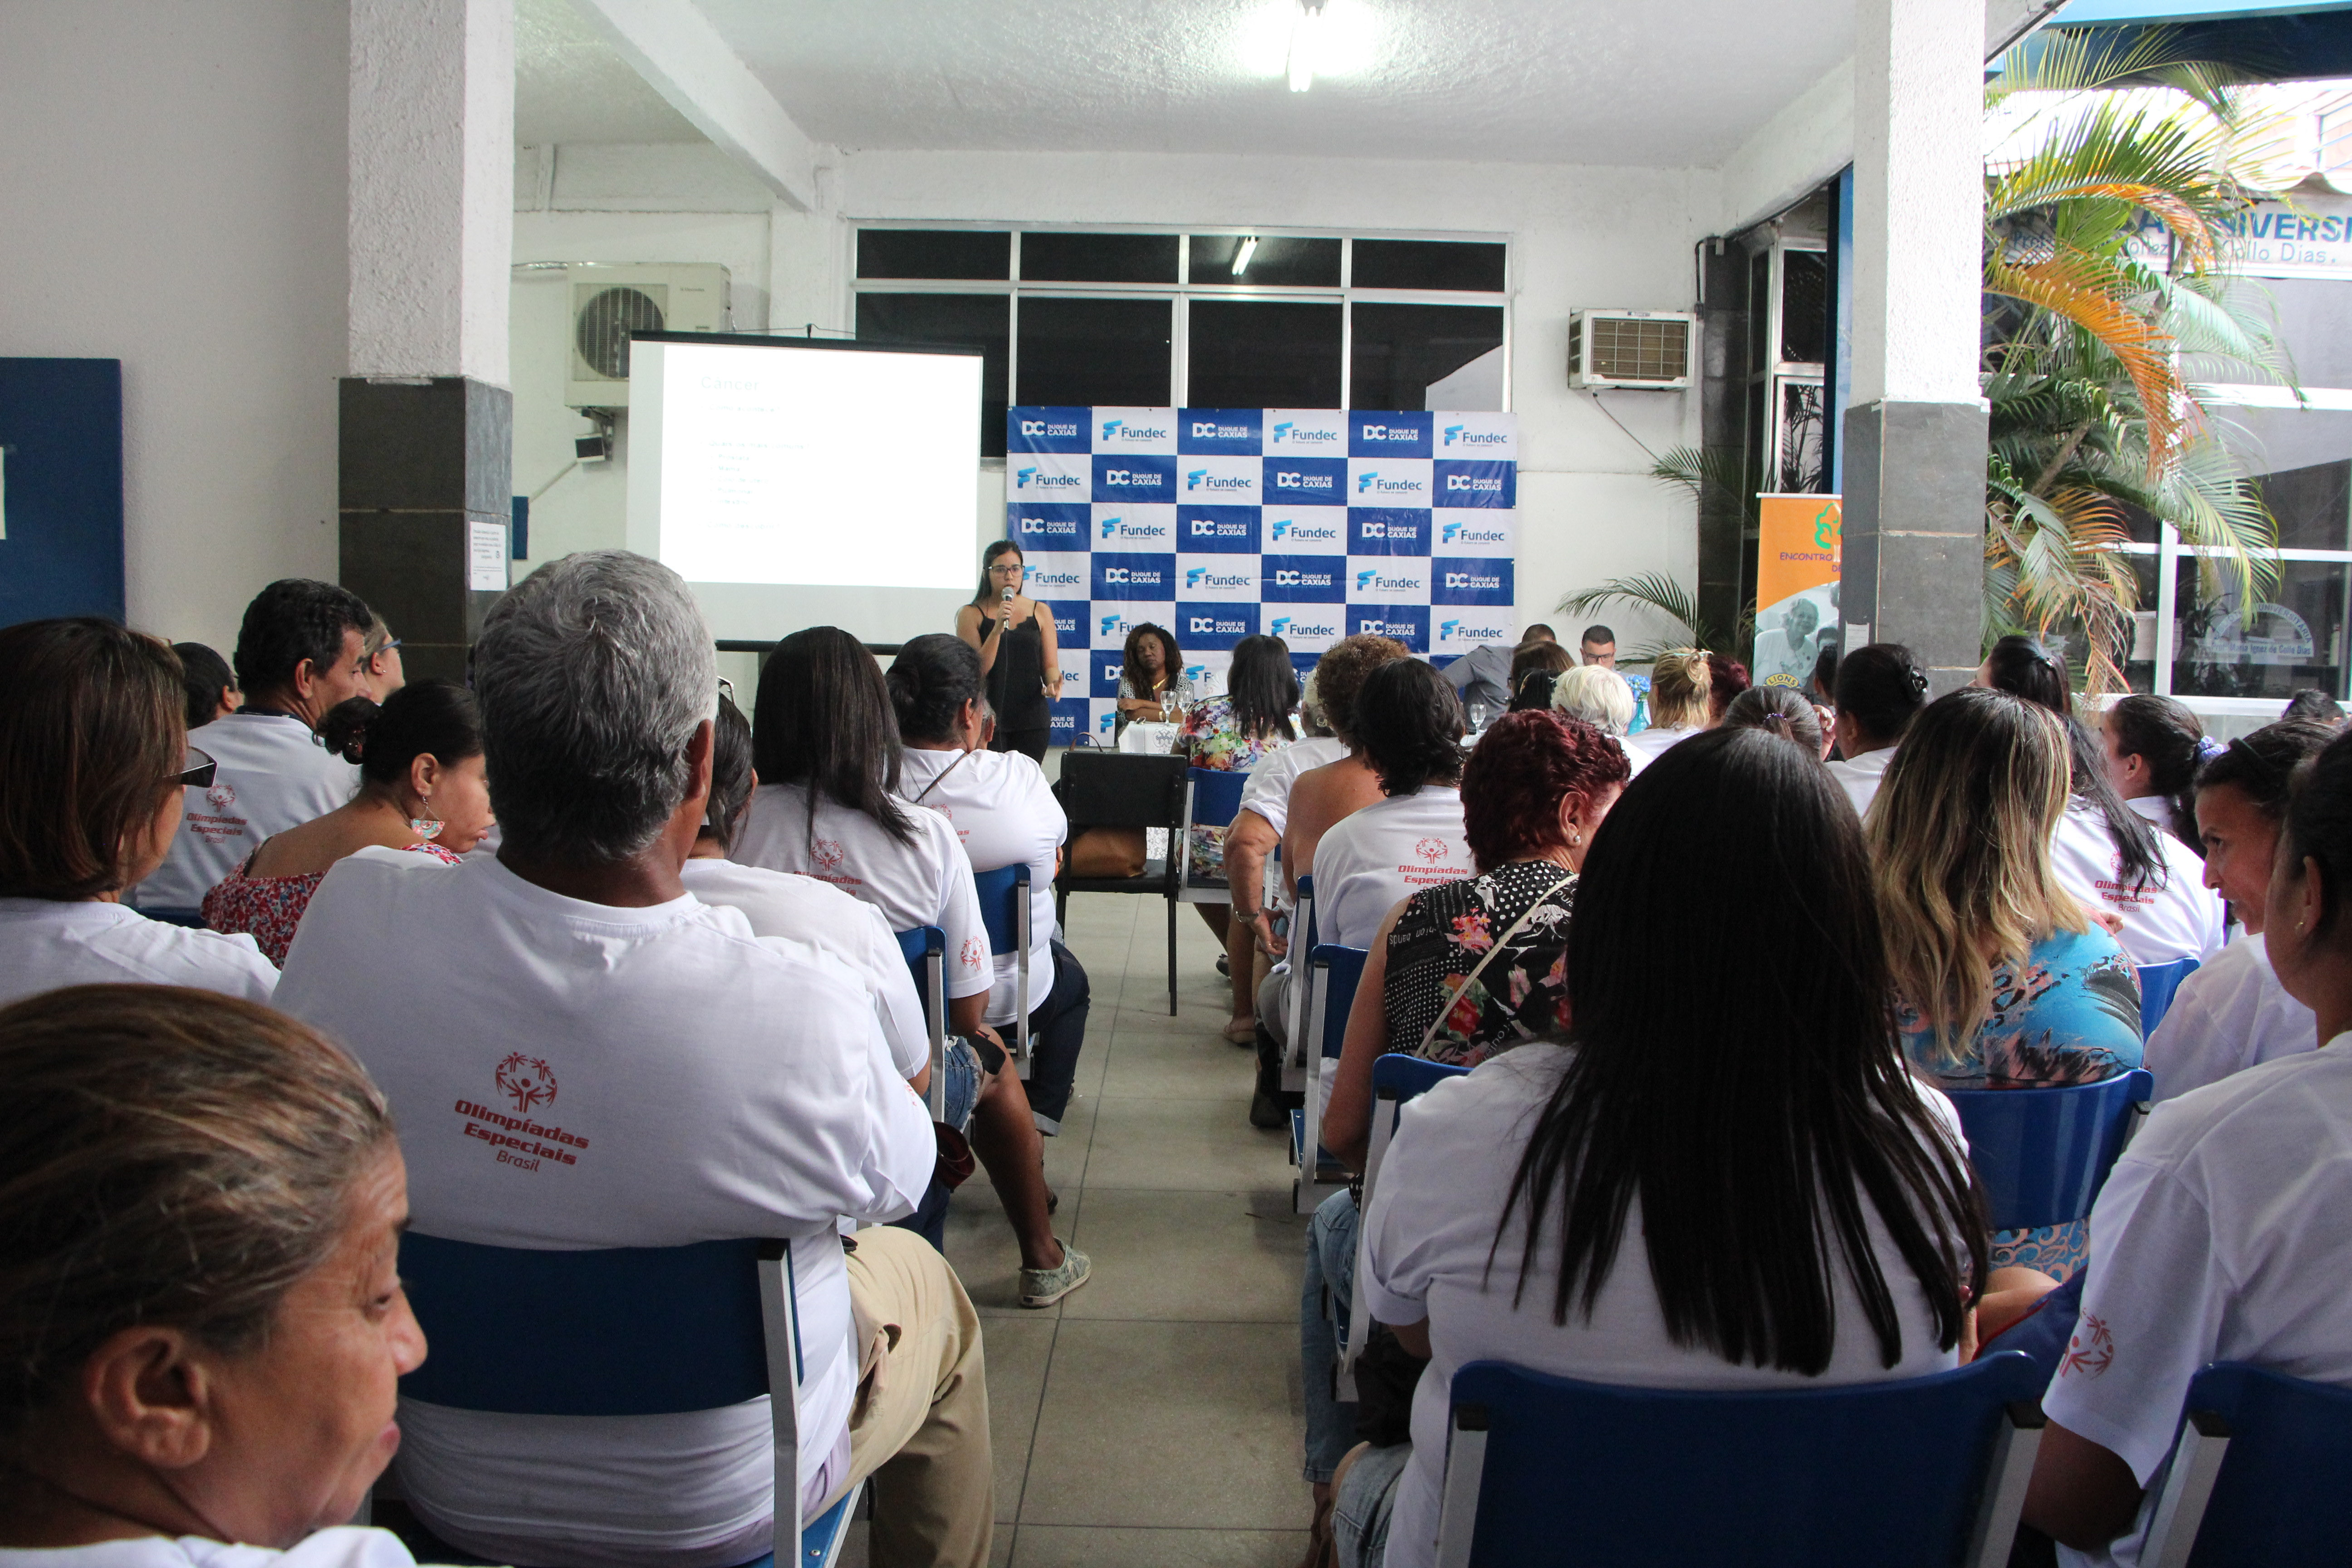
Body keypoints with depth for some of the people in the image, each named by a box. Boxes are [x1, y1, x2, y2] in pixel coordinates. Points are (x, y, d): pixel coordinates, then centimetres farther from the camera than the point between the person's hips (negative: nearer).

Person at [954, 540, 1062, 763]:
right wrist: (998, 628, -17)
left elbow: (1050, 666, 8)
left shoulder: (1040, 613, 10)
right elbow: (977, 671, -8)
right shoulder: (971, 615, 2)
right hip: (988, 718, -2)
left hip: (1032, 720, 2)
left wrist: (1053, 682, -15)